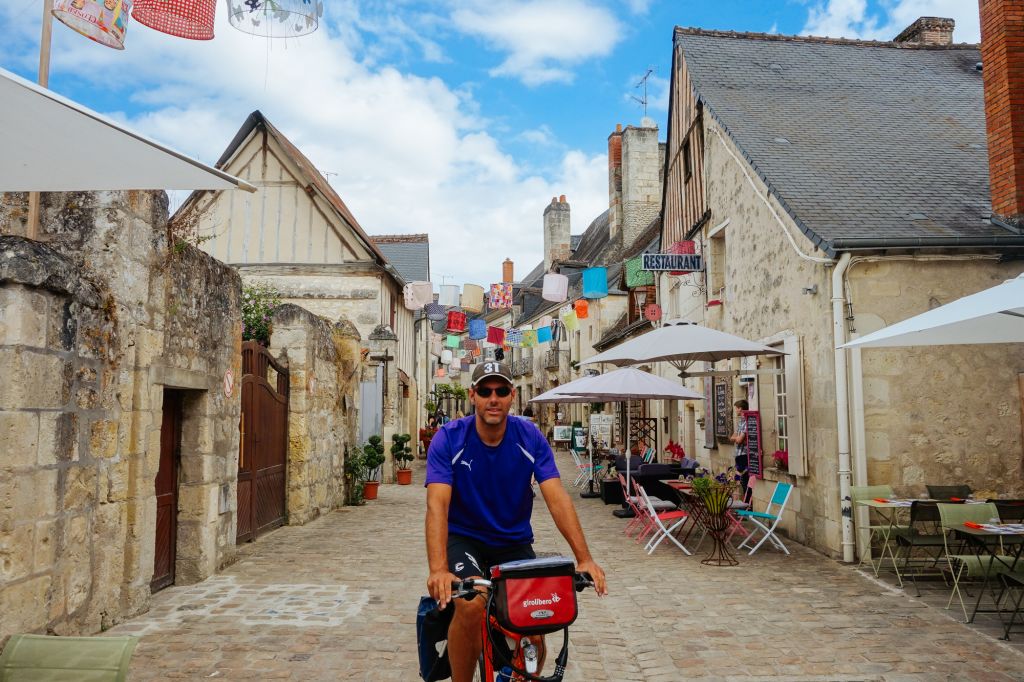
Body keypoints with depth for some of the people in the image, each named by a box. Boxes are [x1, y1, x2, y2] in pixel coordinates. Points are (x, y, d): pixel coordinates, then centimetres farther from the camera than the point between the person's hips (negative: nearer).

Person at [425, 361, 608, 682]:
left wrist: (584, 558, -28)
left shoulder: (530, 437, -11)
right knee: (471, 606, -28)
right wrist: (438, 569, -40)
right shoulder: (449, 439, -17)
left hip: (515, 541, 2)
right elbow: (437, 505, -27)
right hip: (464, 539, -2)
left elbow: (557, 498, -18)